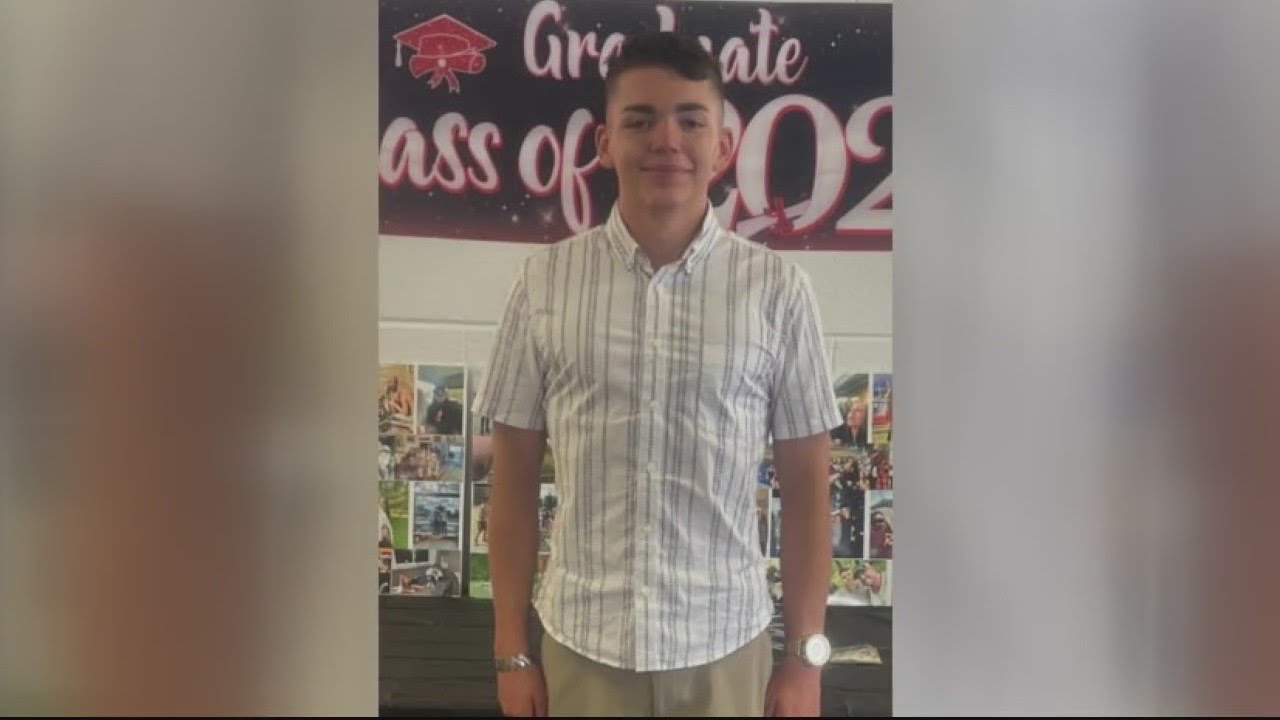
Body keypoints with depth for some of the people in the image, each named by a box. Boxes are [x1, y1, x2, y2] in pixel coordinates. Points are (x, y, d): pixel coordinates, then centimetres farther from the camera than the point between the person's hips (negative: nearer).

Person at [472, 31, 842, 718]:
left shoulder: (777, 289, -6)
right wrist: (512, 649, 2)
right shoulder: (543, 280, -5)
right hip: (580, 645, 1)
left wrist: (806, 655, 0)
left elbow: (805, 487, -1)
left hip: (724, 648, 0)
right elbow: (514, 477, 0)